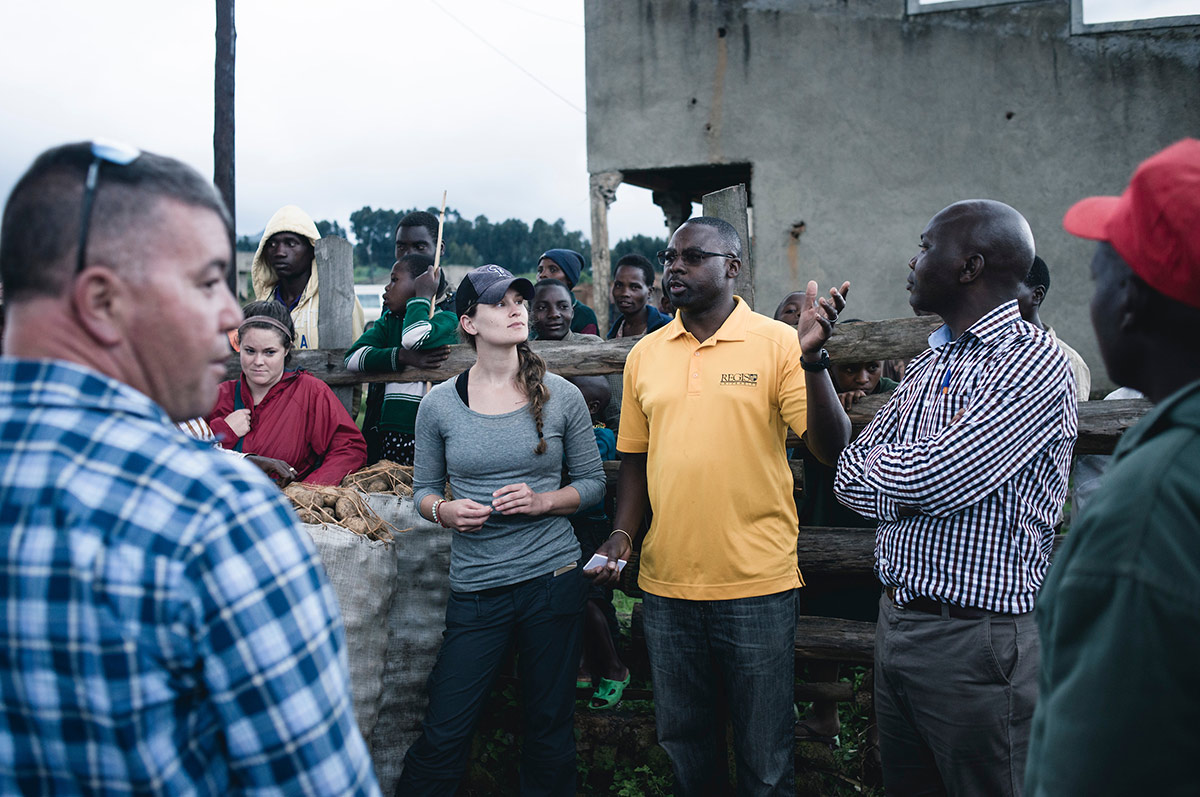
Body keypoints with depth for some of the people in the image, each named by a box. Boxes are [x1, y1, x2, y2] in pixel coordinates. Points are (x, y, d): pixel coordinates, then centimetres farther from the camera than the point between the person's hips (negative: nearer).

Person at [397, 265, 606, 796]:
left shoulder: (560, 396, 1)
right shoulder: (439, 404, 0)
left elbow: (593, 482, 6)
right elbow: (424, 490, 10)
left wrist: (543, 500, -11)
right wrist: (445, 510, -12)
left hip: (553, 577, 1)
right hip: (476, 588, 0)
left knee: (550, 732, 12)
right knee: (443, 737, 1)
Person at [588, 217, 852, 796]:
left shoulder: (777, 343, -6)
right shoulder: (644, 355, 6)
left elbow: (832, 449, -13)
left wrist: (812, 358, -26)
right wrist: (621, 534, 1)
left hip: (758, 584, -4)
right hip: (665, 584, 4)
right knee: (681, 745, 21)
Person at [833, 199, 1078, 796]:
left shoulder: (1034, 362, -14)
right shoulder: (929, 363, 12)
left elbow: (937, 479, -25)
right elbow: (849, 478, 6)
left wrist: (878, 460, -6)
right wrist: (910, 480, -13)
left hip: (976, 637, -8)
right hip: (897, 618, 8)